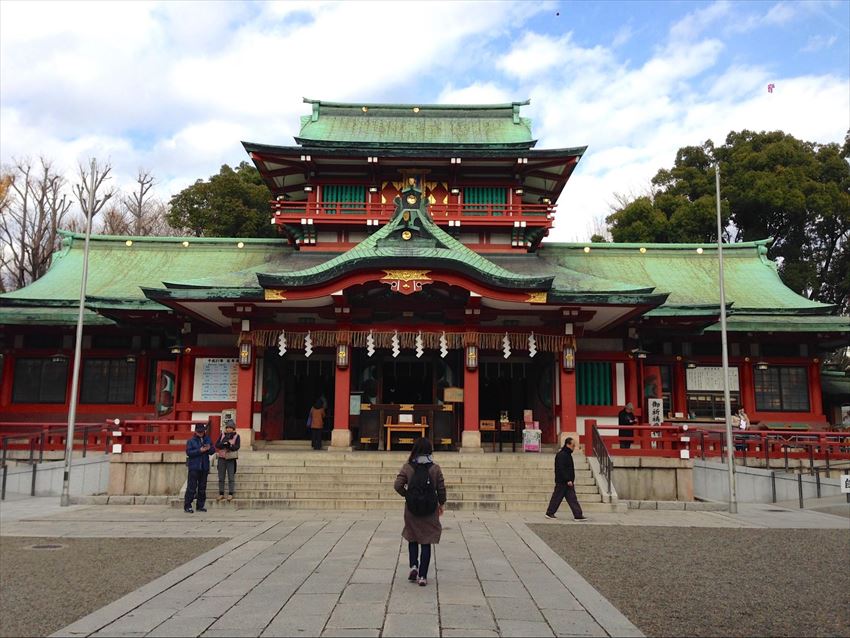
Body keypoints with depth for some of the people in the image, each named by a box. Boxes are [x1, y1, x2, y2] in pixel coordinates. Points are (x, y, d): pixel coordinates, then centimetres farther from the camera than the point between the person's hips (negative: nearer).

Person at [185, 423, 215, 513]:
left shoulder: (207, 440, 12)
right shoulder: (191, 441, 0)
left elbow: (213, 451, 10)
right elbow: (189, 452, -11)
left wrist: (209, 448, -12)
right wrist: (200, 450, -19)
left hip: (204, 467, 4)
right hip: (194, 467, -4)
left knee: (202, 487, 8)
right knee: (191, 487, -7)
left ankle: (200, 506, 16)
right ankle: (187, 506, -1)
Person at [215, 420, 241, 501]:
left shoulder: (236, 436, 1)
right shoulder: (222, 435, 7)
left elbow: (237, 446, -10)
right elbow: (217, 445, -1)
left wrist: (230, 446, -27)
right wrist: (223, 444, -19)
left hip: (231, 459, -3)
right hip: (222, 458, 3)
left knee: (231, 477, -1)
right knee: (221, 477, 7)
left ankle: (230, 494, 7)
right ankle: (221, 494, 16)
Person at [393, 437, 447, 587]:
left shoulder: (407, 467, -5)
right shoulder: (435, 468, -6)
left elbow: (398, 485, -12)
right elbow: (441, 489, -2)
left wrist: (407, 495, 5)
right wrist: (441, 504, 14)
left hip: (411, 510, 0)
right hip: (430, 511, 0)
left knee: (412, 539, 21)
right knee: (426, 543, 8)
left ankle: (413, 566, 5)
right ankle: (422, 576, 7)